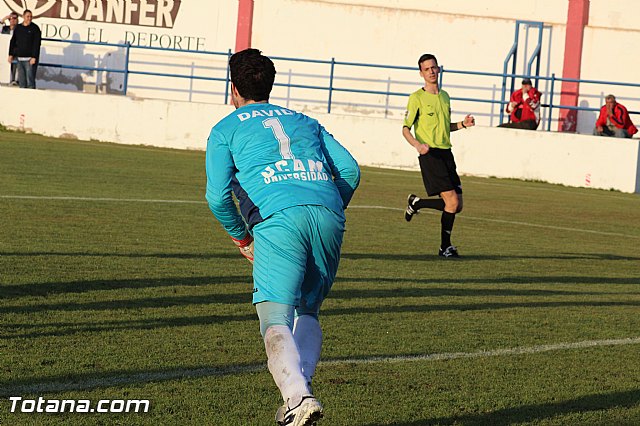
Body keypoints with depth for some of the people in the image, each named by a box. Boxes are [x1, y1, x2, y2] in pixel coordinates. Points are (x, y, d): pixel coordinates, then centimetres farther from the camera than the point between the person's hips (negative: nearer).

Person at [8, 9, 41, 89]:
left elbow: (37, 44, -8)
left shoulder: (35, 28, -2)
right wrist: (11, 54, 11)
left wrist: (34, 57, -15)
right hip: (20, 58, 5)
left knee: (30, 80, -10)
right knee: (21, 80, 5)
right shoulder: (18, 28, 12)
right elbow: (13, 42, 18)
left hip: (30, 59, -5)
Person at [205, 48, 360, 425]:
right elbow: (350, 170, 17)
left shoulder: (225, 130, 18)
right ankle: (302, 383, -4)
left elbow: (218, 194, 1)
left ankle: (297, 395, -32)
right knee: (308, 312, 19)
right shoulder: (304, 121, 30)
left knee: (276, 319, -7)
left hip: (279, 219, -4)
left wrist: (241, 237, 16)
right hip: (328, 215, 4)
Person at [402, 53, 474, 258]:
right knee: (452, 201, -16)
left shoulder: (445, 96, 16)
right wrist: (418, 145, -22)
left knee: (456, 206, 3)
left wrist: (462, 124, 9)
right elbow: (406, 128, -3)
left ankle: (416, 203, 20)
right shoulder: (417, 98, -4)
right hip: (430, 154, -7)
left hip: (446, 153, 7)